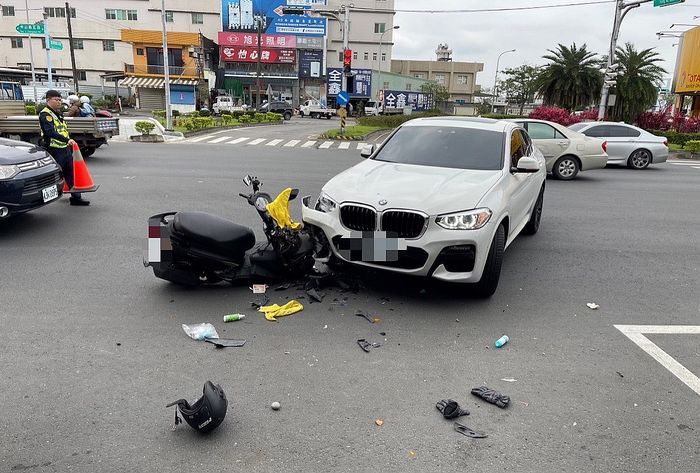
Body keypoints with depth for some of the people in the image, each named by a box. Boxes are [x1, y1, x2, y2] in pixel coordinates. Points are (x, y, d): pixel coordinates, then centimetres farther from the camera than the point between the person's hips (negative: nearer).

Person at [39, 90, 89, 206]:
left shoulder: (58, 113, 18)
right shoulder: (45, 115, -13)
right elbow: (51, 132, -27)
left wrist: (70, 143, 24)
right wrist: (67, 140, -35)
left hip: (65, 148, 9)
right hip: (54, 150, -9)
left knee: (71, 173, 9)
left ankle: (76, 197, 14)